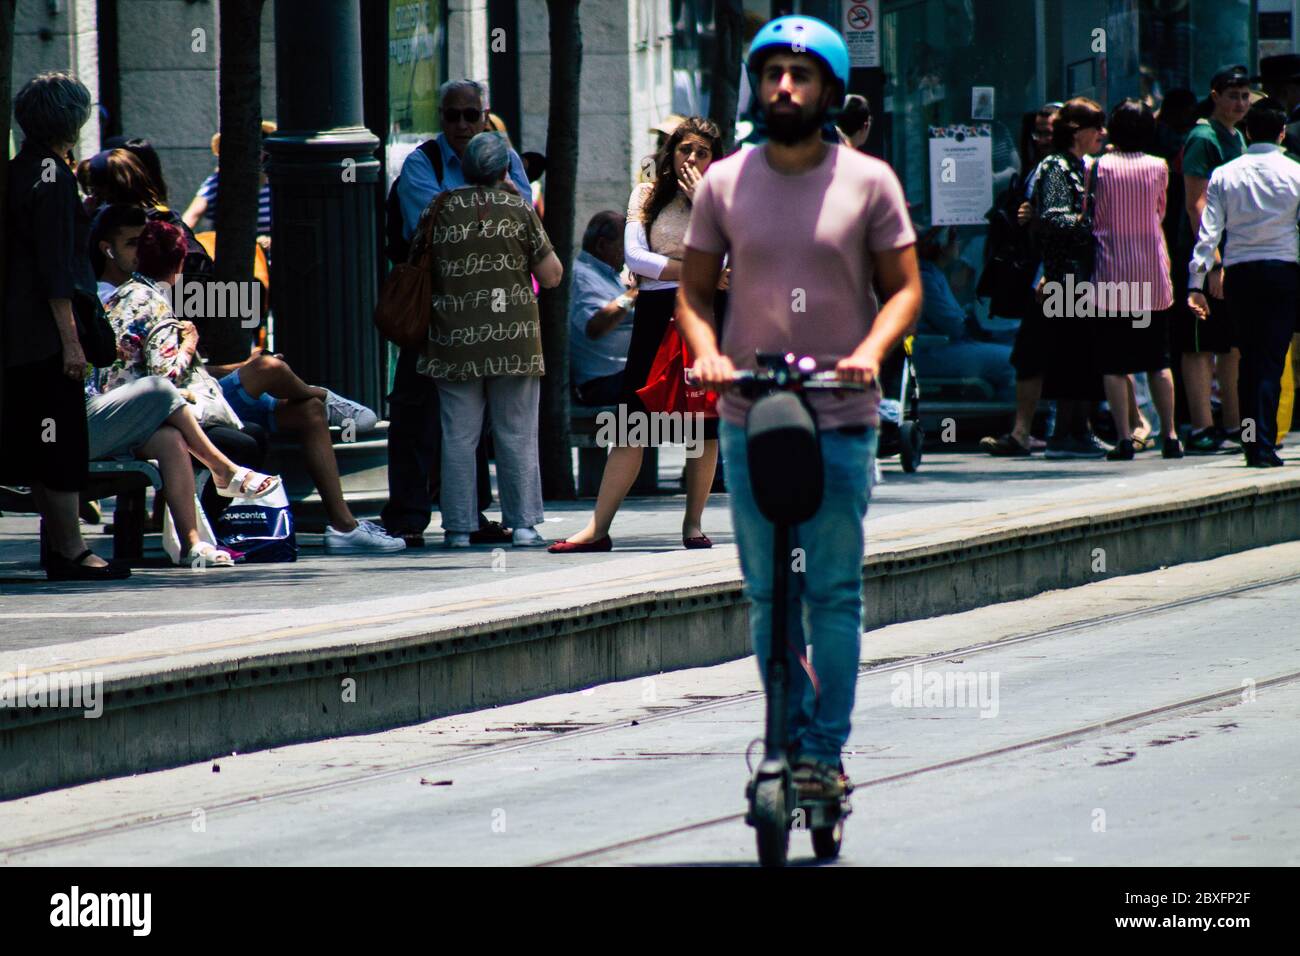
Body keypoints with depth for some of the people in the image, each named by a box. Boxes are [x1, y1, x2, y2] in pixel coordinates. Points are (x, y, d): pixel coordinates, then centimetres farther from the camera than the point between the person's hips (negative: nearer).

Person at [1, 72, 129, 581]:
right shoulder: (51, 176, -14)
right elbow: (55, 269, -19)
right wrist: (70, 339, -19)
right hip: (47, 332, -9)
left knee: (42, 446, 12)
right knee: (61, 446, -6)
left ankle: (61, 549, 17)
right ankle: (70, 552, -5)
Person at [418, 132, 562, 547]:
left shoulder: (441, 210, 4)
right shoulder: (518, 209, -1)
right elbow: (551, 276, 1)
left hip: (455, 338, 1)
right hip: (513, 337, -1)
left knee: (458, 436, 4)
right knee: (517, 435, 5)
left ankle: (459, 527, 2)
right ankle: (523, 524, 4)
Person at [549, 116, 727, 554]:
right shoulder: (647, 196, 10)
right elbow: (635, 255, -2)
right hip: (656, 314, 1)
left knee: (704, 423, -1)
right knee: (632, 424, -4)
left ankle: (693, 523, 11)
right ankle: (598, 528, -8)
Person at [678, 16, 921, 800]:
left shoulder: (869, 182, 1)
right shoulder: (724, 182, 6)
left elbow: (904, 286, 3)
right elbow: (695, 289, 11)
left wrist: (871, 349, -15)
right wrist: (707, 351, -9)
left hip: (841, 419, -2)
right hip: (749, 416, 2)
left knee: (833, 592, -4)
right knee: (768, 594, 7)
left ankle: (827, 751, -1)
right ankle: (789, 735, 17)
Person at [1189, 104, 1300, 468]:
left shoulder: (1224, 175, 5)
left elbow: (1209, 231, 0)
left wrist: (1196, 284, 0)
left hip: (1238, 273, 2)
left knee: (1249, 357, 13)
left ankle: (1250, 441, 15)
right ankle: (1263, 446, -8)